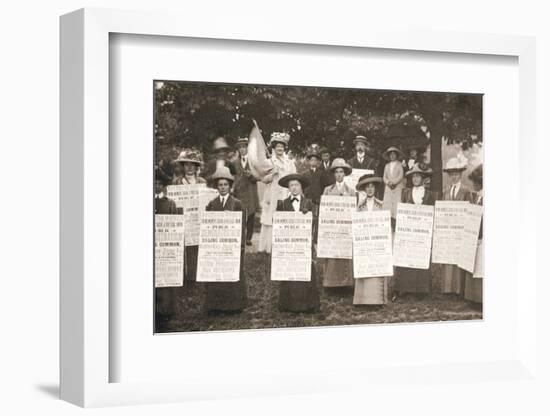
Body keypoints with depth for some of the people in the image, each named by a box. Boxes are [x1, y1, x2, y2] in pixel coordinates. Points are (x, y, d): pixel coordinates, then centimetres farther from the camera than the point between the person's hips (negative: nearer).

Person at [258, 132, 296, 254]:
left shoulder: (290, 163, 15)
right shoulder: (269, 162, 8)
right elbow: (264, 179, 1)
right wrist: (273, 173, -14)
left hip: (285, 196, 2)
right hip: (272, 197, -1)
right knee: (270, 221, -7)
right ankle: (268, 247, -4)